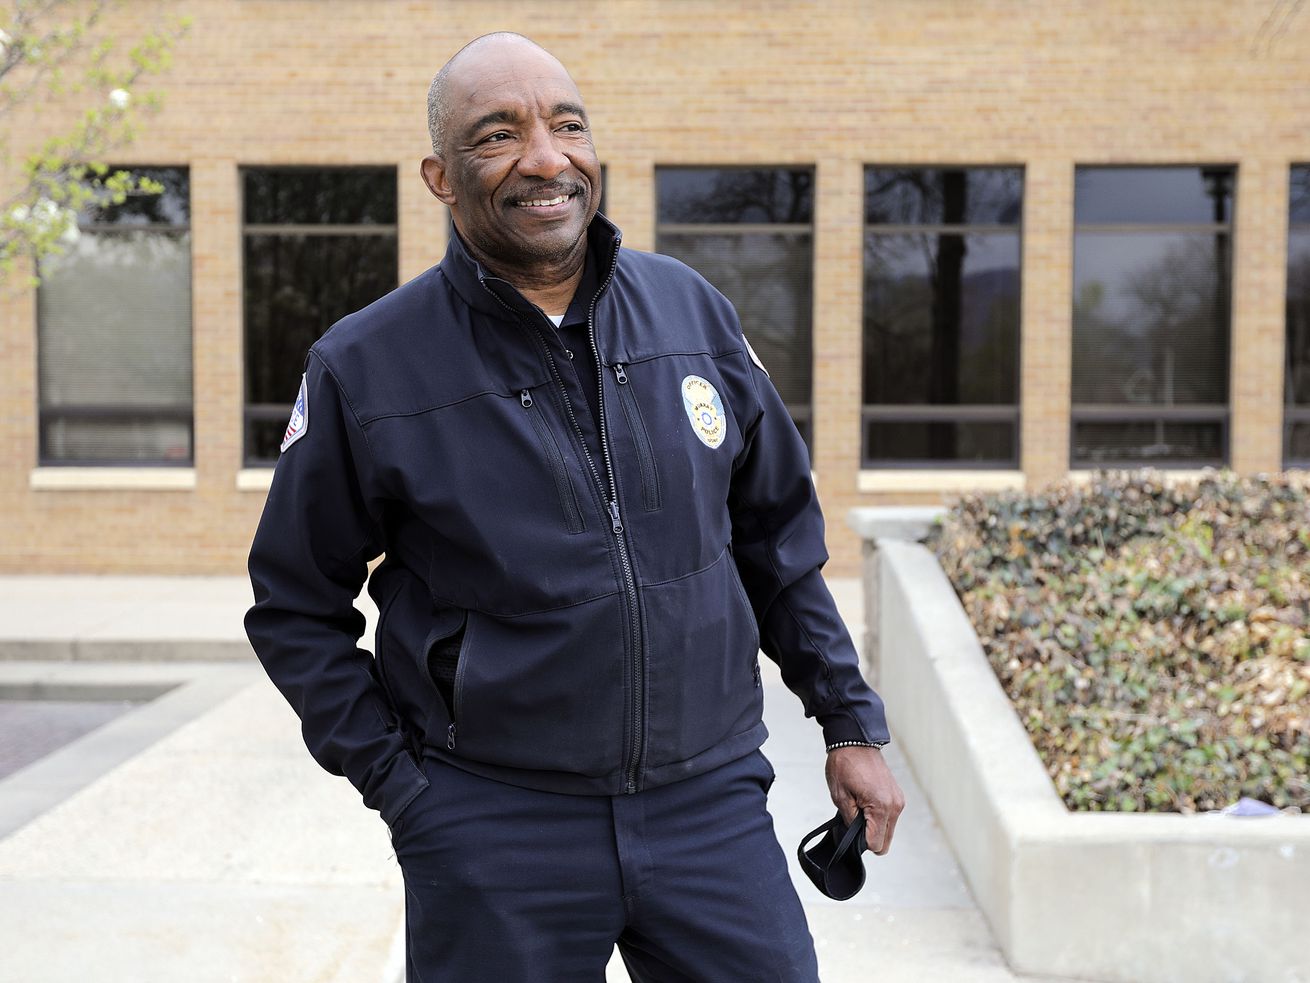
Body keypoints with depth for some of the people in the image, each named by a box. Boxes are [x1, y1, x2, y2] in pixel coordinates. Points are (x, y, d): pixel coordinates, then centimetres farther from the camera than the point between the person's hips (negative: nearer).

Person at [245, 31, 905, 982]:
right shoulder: (362, 369, -5)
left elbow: (778, 532, 12)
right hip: (491, 832, -2)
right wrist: (396, 780, -4)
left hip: (711, 804, 2)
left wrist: (851, 721, 12)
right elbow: (295, 607, 3)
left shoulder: (692, 310, 3)